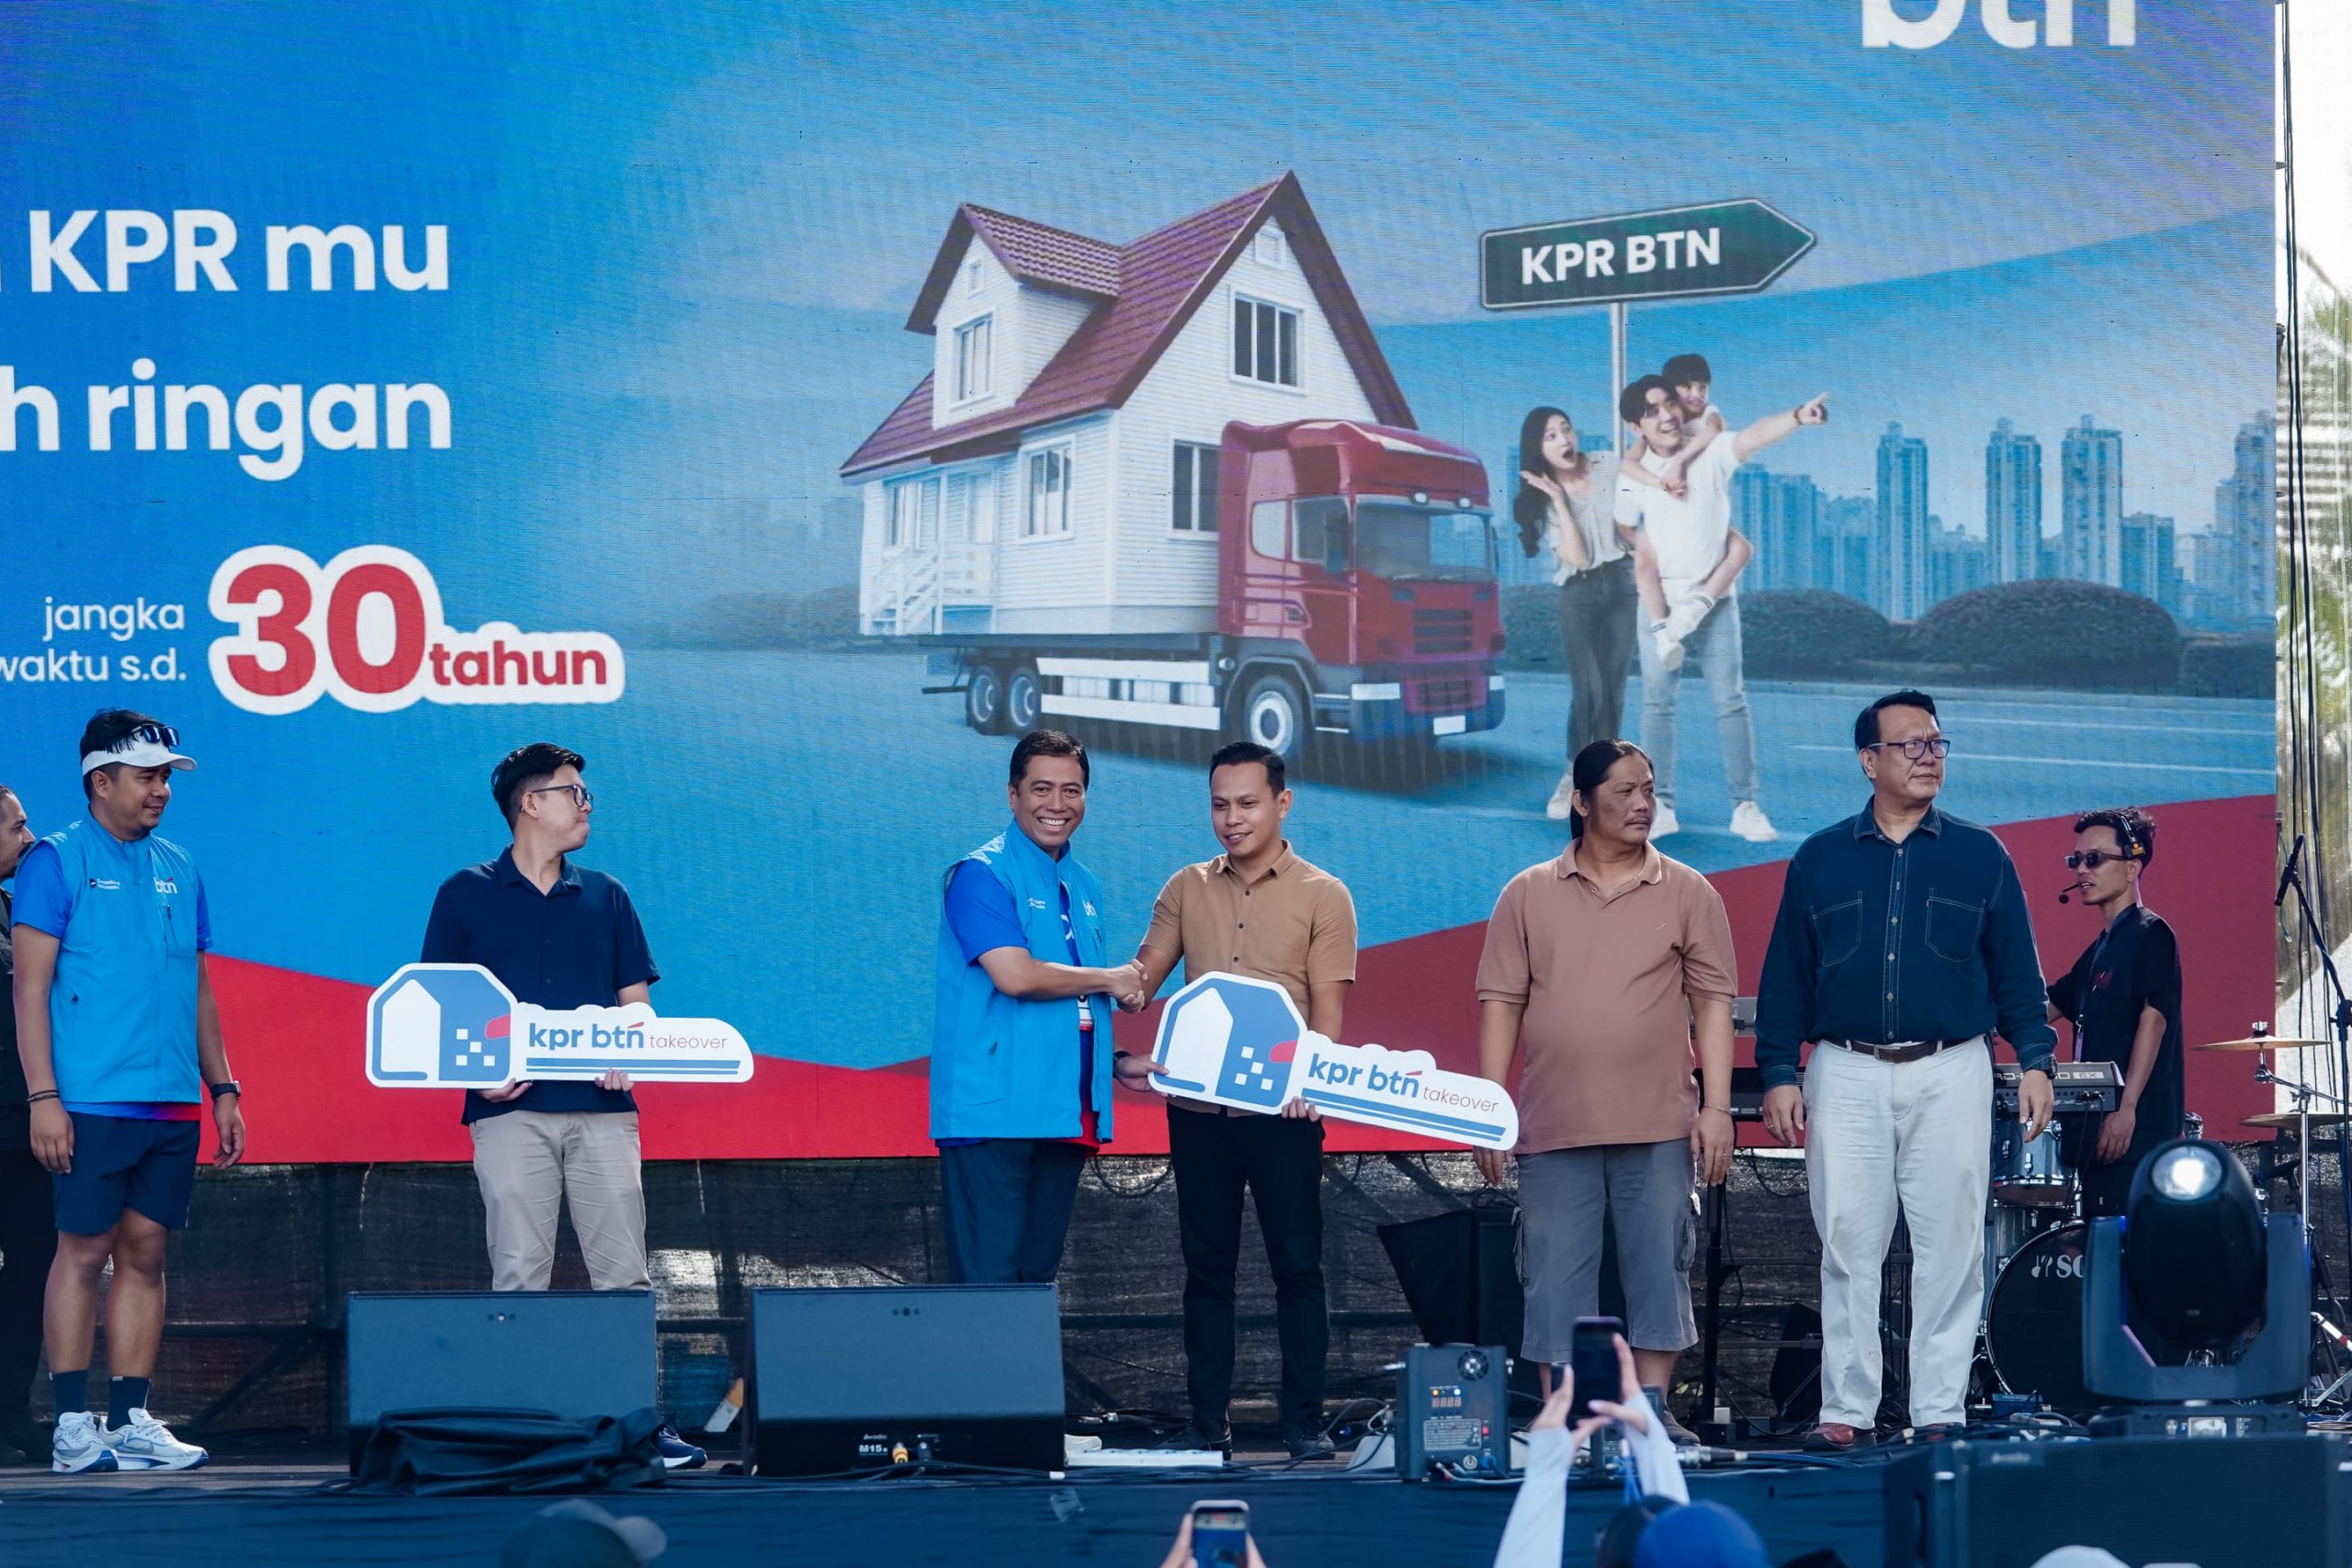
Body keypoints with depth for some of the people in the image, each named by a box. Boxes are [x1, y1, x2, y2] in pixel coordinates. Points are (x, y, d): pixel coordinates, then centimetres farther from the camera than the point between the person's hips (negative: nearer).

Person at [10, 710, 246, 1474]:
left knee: (145, 1252, 6)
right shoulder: (56, 862, -2)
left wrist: (223, 1088, 14)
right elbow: (30, 988, -6)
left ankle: (132, 1419, 9)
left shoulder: (178, 868, 15)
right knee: (84, 1251, -4)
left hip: (173, 1101, 5)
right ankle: (73, 1425, -1)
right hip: (92, 1099, -5)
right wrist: (42, 1097, -13)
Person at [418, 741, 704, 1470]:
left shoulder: (605, 897, 16)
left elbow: (636, 1000, 16)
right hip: (511, 1108, -2)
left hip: (600, 1107, 2)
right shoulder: (466, 896, 8)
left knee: (623, 1271, -3)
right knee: (520, 1274, -5)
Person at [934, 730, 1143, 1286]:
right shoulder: (982, 875, -7)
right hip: (995, 1110, -8)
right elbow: (1014, 975, -19)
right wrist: (1108, 980, -6)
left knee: (1039, 1276, 11)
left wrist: (1121, 1062, 14)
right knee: (989, 1280, -10)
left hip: (1064, 1113, 8)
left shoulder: (1083, 887, 18)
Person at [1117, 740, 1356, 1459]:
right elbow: (1143, 976, 9)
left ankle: (1303, 1421, 4)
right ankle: (1207, 1420, 11)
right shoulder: (1186, 890, 11)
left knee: (1297, 1265, -1)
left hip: (1282, 1111, -3)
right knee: (1206, 1265, 7)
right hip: (1198, 1108, 3)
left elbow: (1328, 1011, -3)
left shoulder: (1321, 896, 2)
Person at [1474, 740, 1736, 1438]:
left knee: (1659, 1271, -1)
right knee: (1554, 1279, 1)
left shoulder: (1688, 894, 7)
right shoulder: (1528, 895, 8)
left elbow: (1713, 1002, 4)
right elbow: (1500, 1003, 7)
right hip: (1555, 1128, 1)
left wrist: (1718, 1107, -5)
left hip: (1659, 1126, -1)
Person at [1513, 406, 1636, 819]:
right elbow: (1577, 558, -14)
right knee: (1589, 691, -12)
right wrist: (1560, 501, -17)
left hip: (1622, 585, 2)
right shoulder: (1542, 498, -4)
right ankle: (1574, 778, 3)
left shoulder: (1608, 468, 0)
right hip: (1579, 595, -2)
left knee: (1614, 689, 1)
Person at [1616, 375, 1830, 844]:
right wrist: (1660, 625, -10)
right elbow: (1644, 560, -4)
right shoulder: (1633, 482, -4)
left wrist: (1799, 416, -48)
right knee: (1656, 703, 0)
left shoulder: (1712, 456, -6)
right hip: (1660, 604, 1)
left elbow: (1756, 435, -27)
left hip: (1714, 602, -1)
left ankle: (1745, 805, -3)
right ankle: (1662, 806, 5)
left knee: (1731, 701, -3)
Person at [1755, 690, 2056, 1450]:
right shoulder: (1819, 860, 9)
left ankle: (1941, 1408, 3)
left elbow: (2015, 969, 9)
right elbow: (1785, 977, 10)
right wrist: (1778, 1074, 2)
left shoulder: (1980, 857, 8)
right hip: (1846, 1077, 0)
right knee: (1848, 1244, -1)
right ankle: (1846, 1406, 4)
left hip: (1950, 1074, 0)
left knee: (1950, 1244, -2)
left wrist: (2035, 1060, 0)